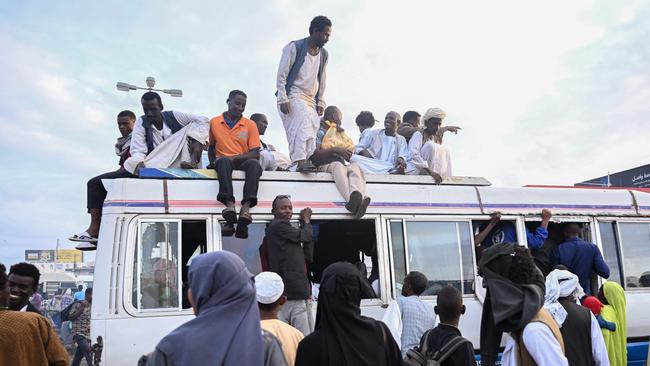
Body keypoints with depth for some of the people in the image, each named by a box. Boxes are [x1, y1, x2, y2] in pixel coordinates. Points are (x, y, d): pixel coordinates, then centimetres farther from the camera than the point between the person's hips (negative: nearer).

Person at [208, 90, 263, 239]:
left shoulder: (250, 125, 8)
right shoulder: (214, 122, 12)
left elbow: (255, 153, 0)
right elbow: (211, 147, 22)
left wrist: (236, 158, -16)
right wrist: (212, 162, 2)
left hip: (243, 162, 0)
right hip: (223, 162, 0)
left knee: (254, 164, -35)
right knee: (223, 161, -37)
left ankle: (246, 207, -51)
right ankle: (229, 204, -53)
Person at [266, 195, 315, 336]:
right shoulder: (279, 225, -7)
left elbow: (308, 257, 18)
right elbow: (306, 236, -4)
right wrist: (306, 221, 14)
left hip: (301, 292, 10)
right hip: (292, 293, -10)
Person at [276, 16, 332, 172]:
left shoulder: (323, 54, 15)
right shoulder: (294, 47, -3)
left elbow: (322, 81, 22)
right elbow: (281, 75, -6)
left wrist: (320, 102, 13)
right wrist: (282, 99, -15)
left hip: (311, 99, 7)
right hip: (293, 96, -7)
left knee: (312, 131, -7)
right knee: (303, 119, -31)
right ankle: (300, 161, -41)